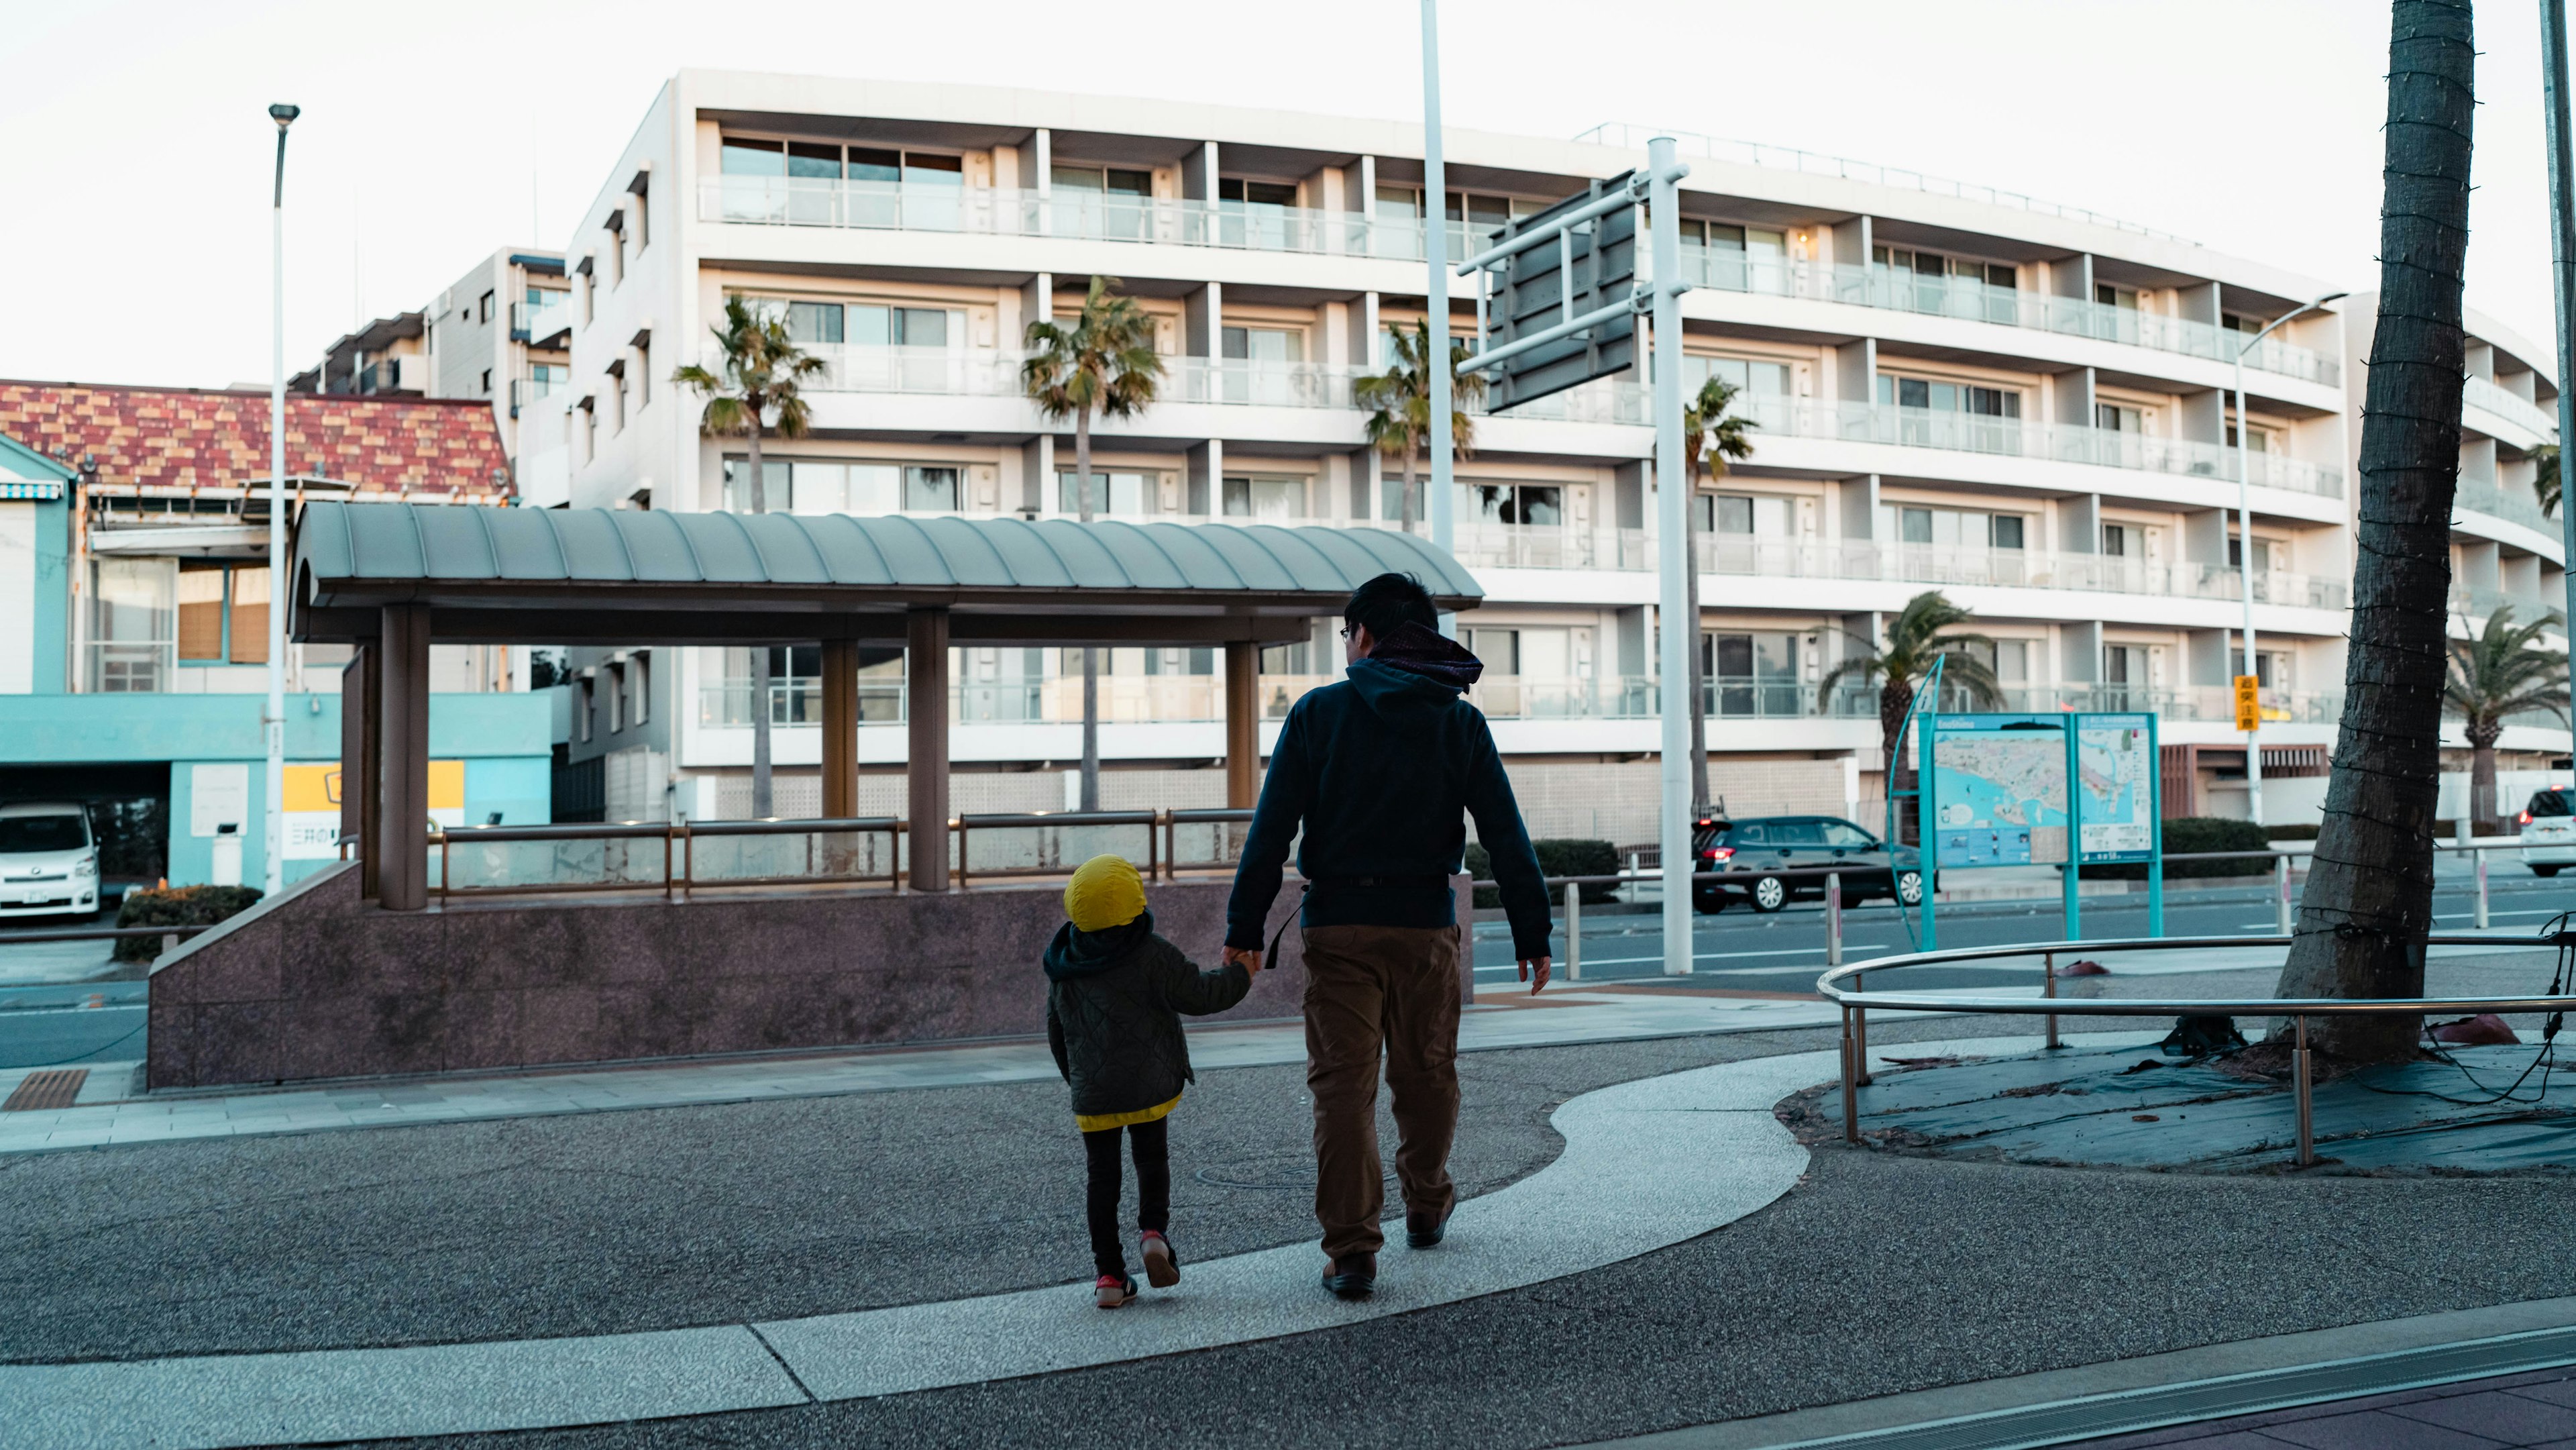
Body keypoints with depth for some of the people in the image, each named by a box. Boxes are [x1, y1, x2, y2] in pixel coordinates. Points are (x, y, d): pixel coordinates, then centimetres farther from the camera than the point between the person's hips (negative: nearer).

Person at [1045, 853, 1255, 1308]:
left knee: (1102, 1174, 8)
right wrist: (1240, 975, 10)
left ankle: (1109, 1274, 5)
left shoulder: (1064, 968, 3)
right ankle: (1155, 1229, -5)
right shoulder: (1152, 954, -10)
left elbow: (1058, 1032, 12)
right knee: (1152, 1157, 19)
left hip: (1092, 1094, 2)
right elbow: (1200, 994, -8)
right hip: (1149, 1084, -2)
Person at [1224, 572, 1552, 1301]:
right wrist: (1532, 935, 4)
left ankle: (1351, 1249, -5)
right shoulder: (1460, 721, 2)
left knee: (1343, 1082, 0)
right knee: (1427, 1072, 19)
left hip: (1339, 924, -2)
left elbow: (1271, 829, -6)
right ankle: (1426, 1206, 37)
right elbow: (1506, 836, -1)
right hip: (1426, 925, 2)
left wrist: (1244, 928, -3)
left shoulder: (1318, 712, -3)